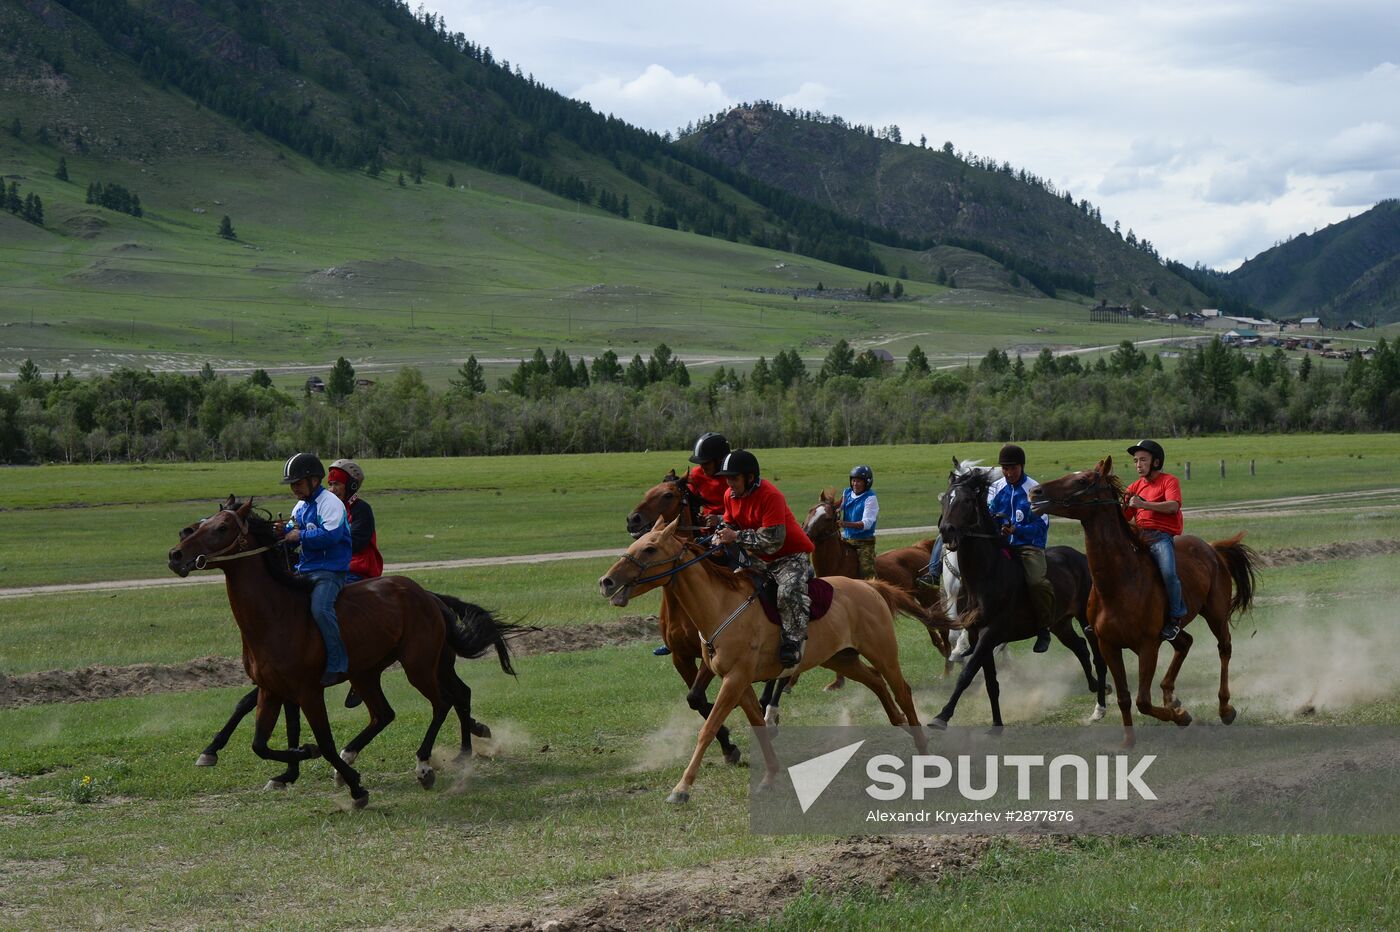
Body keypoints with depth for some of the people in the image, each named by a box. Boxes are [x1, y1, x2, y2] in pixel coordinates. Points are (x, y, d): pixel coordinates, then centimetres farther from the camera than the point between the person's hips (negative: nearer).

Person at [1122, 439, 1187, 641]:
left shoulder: (1169, 481, 4)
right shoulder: (1135, 487, 21)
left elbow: (1173, 506, -16)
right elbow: (1125, 518, 18)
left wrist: (1144, 504, -25)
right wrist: (1122, 504, -3)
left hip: (1161, 535, -6)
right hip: (1138, 536, 6)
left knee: (1168, 572, -29)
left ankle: (1176, 617, -13)